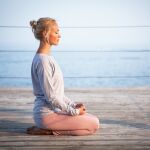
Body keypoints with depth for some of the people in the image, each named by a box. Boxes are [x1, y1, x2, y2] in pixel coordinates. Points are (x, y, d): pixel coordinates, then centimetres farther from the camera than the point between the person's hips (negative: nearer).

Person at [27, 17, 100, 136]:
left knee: (93, 119, 14)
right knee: (94, 124, -10)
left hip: (54, 110, 10)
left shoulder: (48, 57, 13)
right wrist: (74, 111, -12)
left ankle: (48, 128, 7)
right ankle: (49, 131, -7)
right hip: (47, 114, -10)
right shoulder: (43, 60, -18)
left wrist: (73, 105, 8)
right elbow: (50, 96, -21)